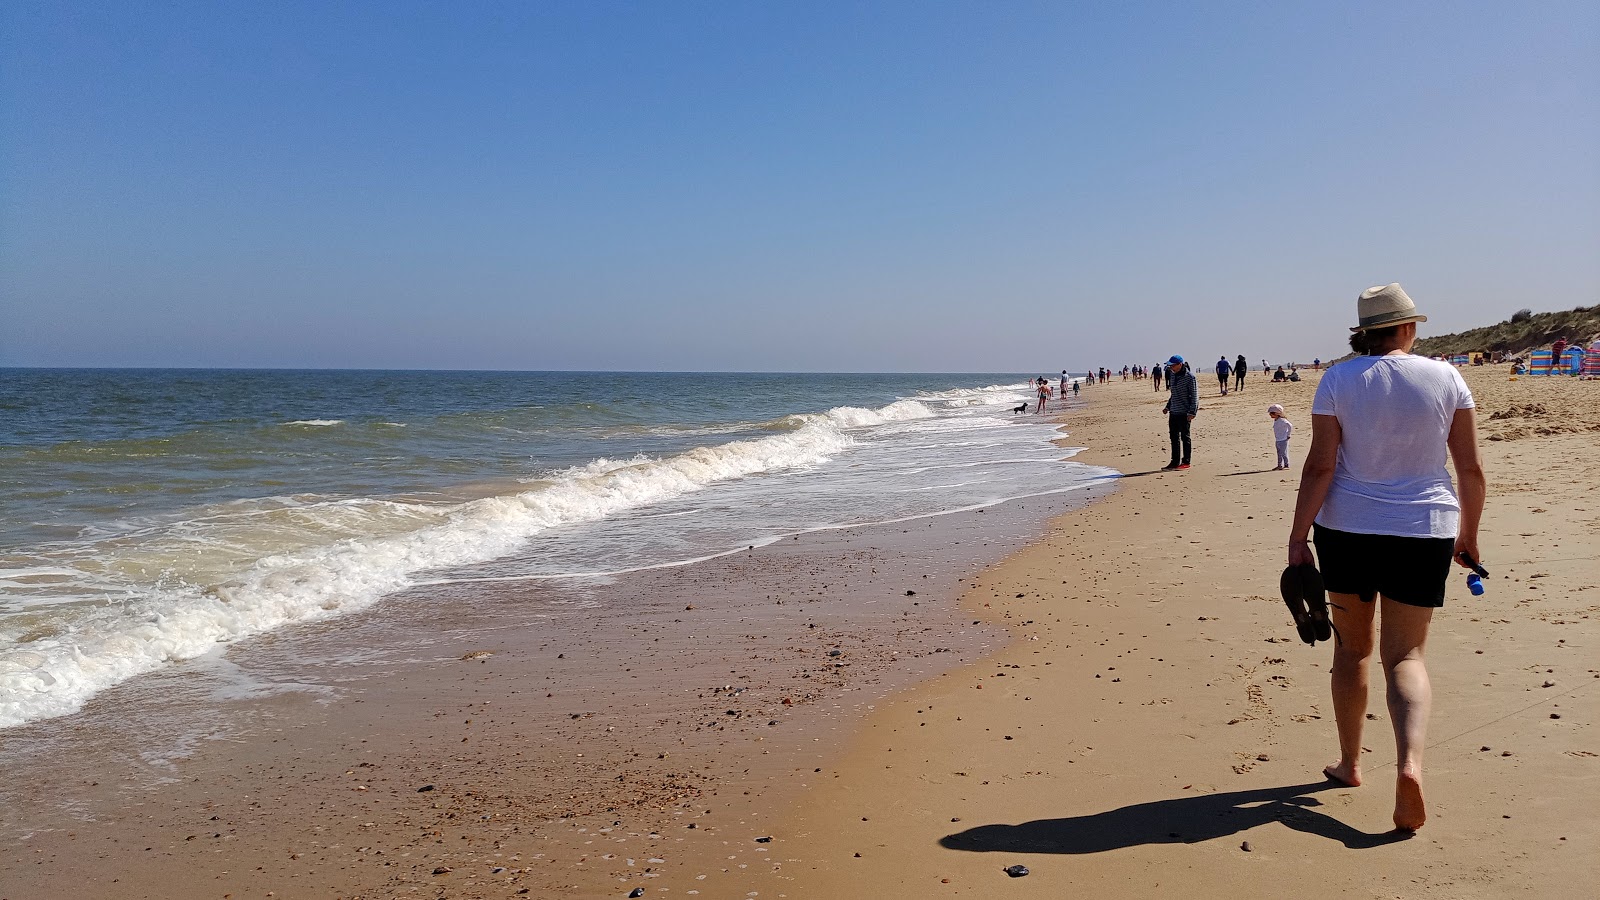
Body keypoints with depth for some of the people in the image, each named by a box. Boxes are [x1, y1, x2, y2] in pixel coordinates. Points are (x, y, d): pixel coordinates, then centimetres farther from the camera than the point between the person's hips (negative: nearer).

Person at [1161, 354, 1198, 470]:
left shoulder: (1189, 377, -11)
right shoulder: (1172, 375, 10)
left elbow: (1194, 395, -12)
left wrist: (1192, 412, -17)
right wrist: (1167, 407, 15)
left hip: (1184, 413, -7)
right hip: (1173, 412, 7)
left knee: (1185, 437, 1)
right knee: (1173, 437, 9)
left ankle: (1186, 462, 10)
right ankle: (1175, 462, 16)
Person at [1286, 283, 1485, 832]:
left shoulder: (1338, 381, -5)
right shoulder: (1445, 378, -1)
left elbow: (1320, 466, -10)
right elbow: (1471, 469, 1)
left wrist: (1298, 537, -6)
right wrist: (1467, 535, 13)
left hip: (1347, 528, 0)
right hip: (1423, 531, 0)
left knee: (1351, 647, 15)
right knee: (1405, 655, 5)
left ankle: (1349, 763, 25)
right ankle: (1410, 761, -19)